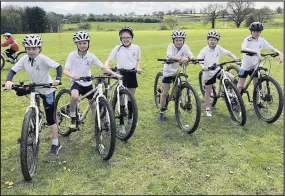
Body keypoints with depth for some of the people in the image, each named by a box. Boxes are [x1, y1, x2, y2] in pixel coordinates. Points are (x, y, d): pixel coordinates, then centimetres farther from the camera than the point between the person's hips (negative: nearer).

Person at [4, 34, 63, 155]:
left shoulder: (43, 59, -23)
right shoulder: (24, 59, -8)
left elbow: (58, 67, -26)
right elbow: (13, 70, -10)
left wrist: (58, 79, -43)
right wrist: (8, 81, -29)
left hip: (47, 91, -6)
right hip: (34, 89, 6)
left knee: (50, 118, -1)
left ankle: (55, 144, 11)